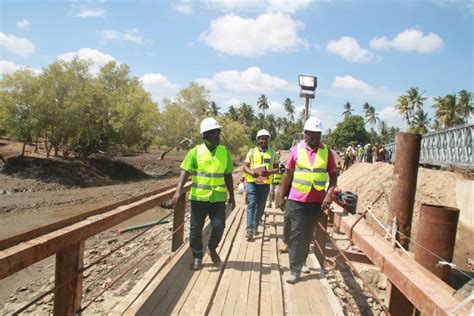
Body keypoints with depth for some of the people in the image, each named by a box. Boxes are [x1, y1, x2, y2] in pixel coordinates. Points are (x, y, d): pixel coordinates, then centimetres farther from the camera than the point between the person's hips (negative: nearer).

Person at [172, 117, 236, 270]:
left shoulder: (224, 152, 4)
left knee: (219, 226, -2)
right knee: (196, 228, 6)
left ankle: (212, 249, 28)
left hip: (218, 197, 1)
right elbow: (185, 172, -8)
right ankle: (197, 257, 25)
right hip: (198, 197, -1)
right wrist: (178, 191, -21)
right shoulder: (195, 151, -3)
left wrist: (231, 196, 12)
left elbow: (228, 176, 10)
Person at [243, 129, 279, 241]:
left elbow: (277, 168, 6)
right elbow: (245, 166, 4)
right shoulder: (251, 151, 6)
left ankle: (255, 226, 27)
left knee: (260, 206, 11)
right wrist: (251, 172, -18)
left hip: (265, 183, 2)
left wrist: (270, 172, -16)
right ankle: (249, 230, -12)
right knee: (251, 205, -10)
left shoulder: (272, 152, 9)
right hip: (252, 182, -2)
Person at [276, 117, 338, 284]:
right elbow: (287, 174, 5)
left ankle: (299, 264, 28)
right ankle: (295, 269, 5)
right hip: (297, 199, -1)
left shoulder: (326, 151, 1)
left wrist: (329, 194, -12)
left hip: (317, 200, 2)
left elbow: (333, 175, 3)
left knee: (307, 234, 13)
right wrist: (281, 196, 5)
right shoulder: (297, 149, -1)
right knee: (296, 233, -2)